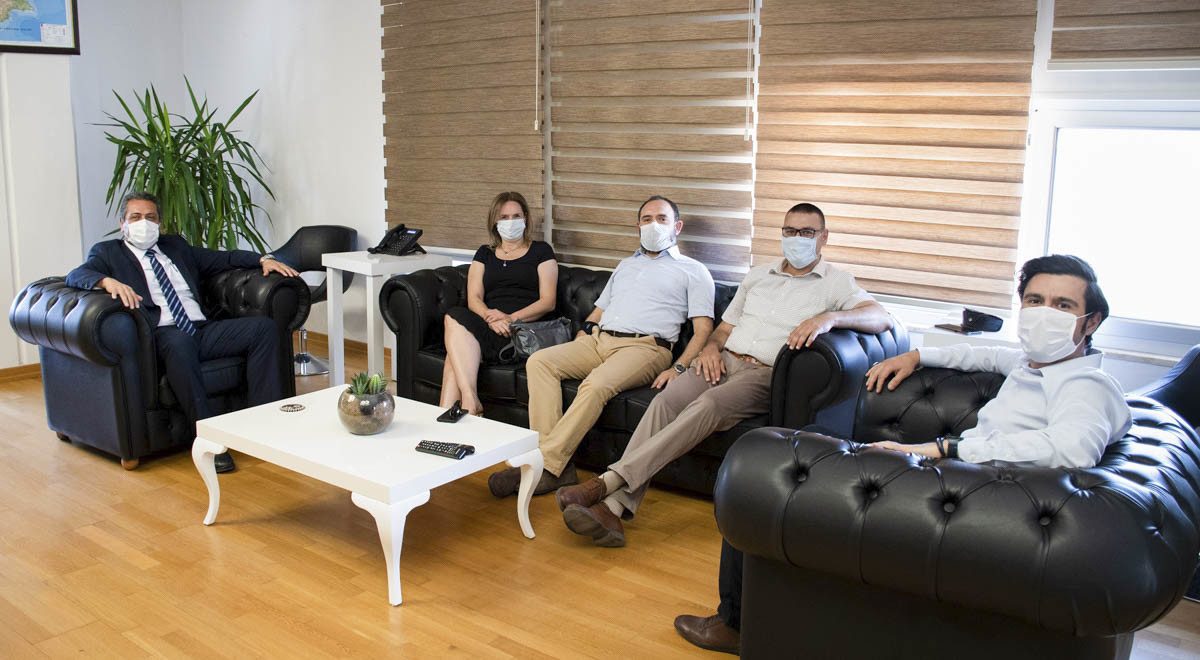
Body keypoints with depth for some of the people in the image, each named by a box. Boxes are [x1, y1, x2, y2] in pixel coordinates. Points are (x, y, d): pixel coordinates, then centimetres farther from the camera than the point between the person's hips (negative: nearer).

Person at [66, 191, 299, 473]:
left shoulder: (176, 246, 29)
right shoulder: (108, 252, 17)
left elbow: (223, 258, 29)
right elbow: (75, 275, -1)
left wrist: (263, 259, 11)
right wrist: (108, 281, -25)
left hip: (204, 331, 5)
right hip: (163, 336, -5)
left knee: (264, 327, -18)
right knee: (179, 341, -41)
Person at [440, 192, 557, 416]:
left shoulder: (540, 251, 14)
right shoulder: (484, 254, 25)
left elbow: (548, 302, 3)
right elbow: (474, 299, 11)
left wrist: (512, 318, -13)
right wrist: (491, 317, -13)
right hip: (490, 328, 4)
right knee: (456, 316, -32)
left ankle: (447, 411, -34)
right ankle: (470, 399, -42)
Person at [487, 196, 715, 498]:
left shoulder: (693, 271, 12)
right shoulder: (626, 265, 32)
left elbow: (703, 330, 1)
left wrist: (679, 368, -17)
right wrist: (575, 349, 9)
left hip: (644, 346, -6)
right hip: (597, 339, 6)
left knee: (597, 384, -37)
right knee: (539, 361, -20)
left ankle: (547, 466, -32)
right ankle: (557, 467, -28)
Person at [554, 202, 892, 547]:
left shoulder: (837, 282, 9)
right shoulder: (758, 274, 25)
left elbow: (882, 318, -8)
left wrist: (830, 317, -26)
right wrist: (711, 347, 3)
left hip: (766, 375, -4)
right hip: (723, 360, 5)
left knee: (708, 406, -34)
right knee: (665, 401, -25)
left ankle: (608, 482, -40)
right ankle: (613, 508, -36)